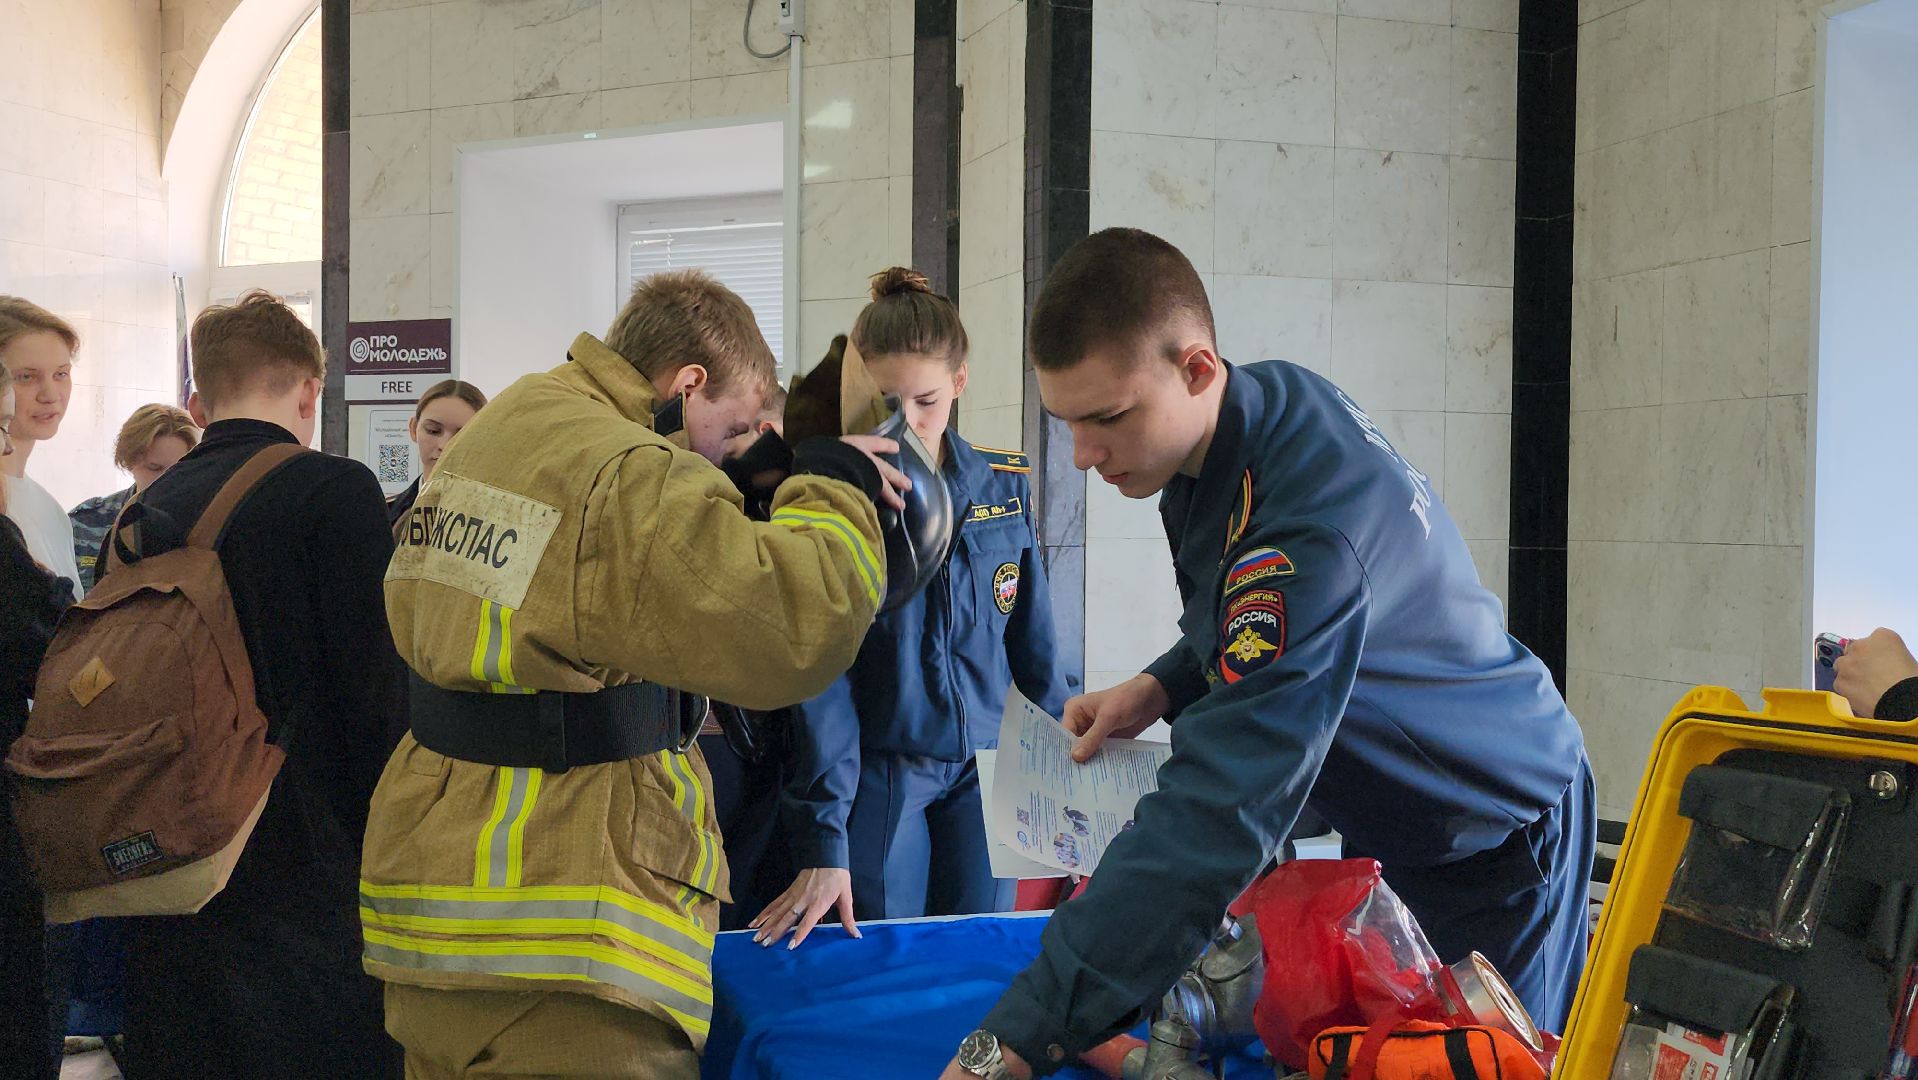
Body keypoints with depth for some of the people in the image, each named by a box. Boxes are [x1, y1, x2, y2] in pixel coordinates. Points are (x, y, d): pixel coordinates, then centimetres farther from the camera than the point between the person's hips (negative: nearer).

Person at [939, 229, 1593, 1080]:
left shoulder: (1311, 524, -38)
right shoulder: (1264, 399, -10)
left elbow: (1219, 811, -44)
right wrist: (1159, 688, -10)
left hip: (1497, 846, -8)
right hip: (1387, 825, 8)